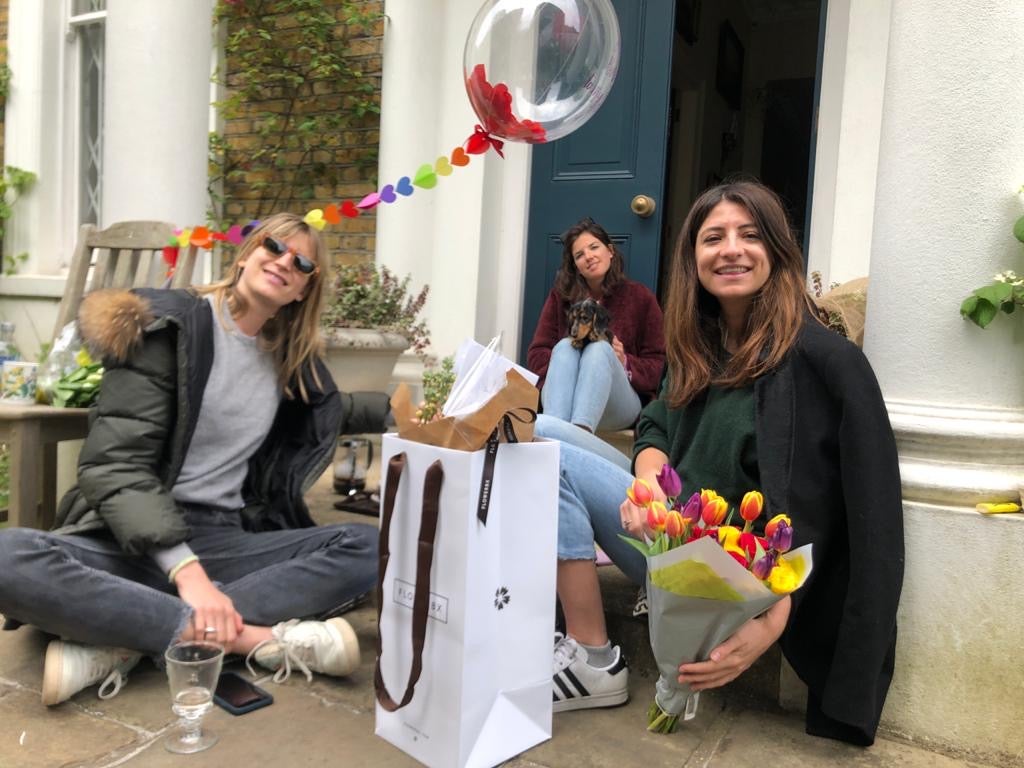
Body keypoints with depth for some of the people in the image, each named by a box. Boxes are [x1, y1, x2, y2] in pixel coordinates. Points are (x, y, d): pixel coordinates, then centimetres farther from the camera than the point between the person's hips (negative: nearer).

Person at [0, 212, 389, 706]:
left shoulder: (289, 358, 13)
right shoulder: (169, 327, -4)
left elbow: (328, 411, 36)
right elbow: (114, 466, -14)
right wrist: (187, 571, -26)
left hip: (223, 542, 5)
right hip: (131, 541, -4)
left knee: (370, 548, -21)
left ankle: (128, 643, -26)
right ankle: (261, 639, -33)